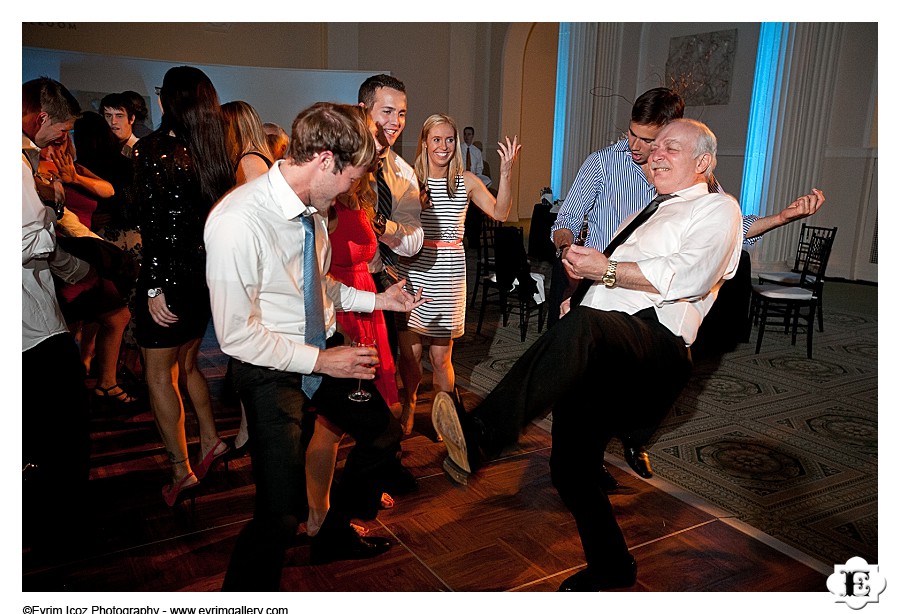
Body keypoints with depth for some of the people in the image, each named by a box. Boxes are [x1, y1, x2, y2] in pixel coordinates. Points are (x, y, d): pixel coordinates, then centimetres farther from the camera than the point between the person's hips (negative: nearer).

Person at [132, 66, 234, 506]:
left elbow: (154, 225, -17)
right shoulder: (211, 152, 4)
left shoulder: (151, 149, -13)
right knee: (186, 365, 23)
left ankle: (181, 471, 13)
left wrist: (154, 287, -14)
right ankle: (210, 441, 30)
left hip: (169, 275, -6)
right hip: (204, 272, 6)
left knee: (159, 375, 7)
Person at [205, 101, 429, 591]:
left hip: (324, 350, 8)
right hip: (272, 372, -8)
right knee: (281, 514, -9)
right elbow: (237, 334, -22)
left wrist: (375, 300, 6)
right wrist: (320, 361, -19)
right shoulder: (238, 223, -27)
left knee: (383, 434, 21)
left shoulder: (311, 209, -4)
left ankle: (335, 536, 44)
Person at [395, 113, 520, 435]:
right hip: (412, 270, 0)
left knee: (440, 355, 2)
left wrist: (505, 173, -19)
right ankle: (410, 404, 34)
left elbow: (500, 212, -8)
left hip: (448, 272, 0)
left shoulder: (466, 181, 4)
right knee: (409, 351, 6)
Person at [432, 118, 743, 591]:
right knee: (571, 469, 9)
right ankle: (610, 567, 32)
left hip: (655, 344, -8)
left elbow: (691, 277, -12)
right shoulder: (644, 215, 35)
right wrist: (578, 292, 14)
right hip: (592, 359, 9)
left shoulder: (716, 208, 9)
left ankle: (479, 439, -50)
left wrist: (607, 270, -11)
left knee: (584, 324, -41)